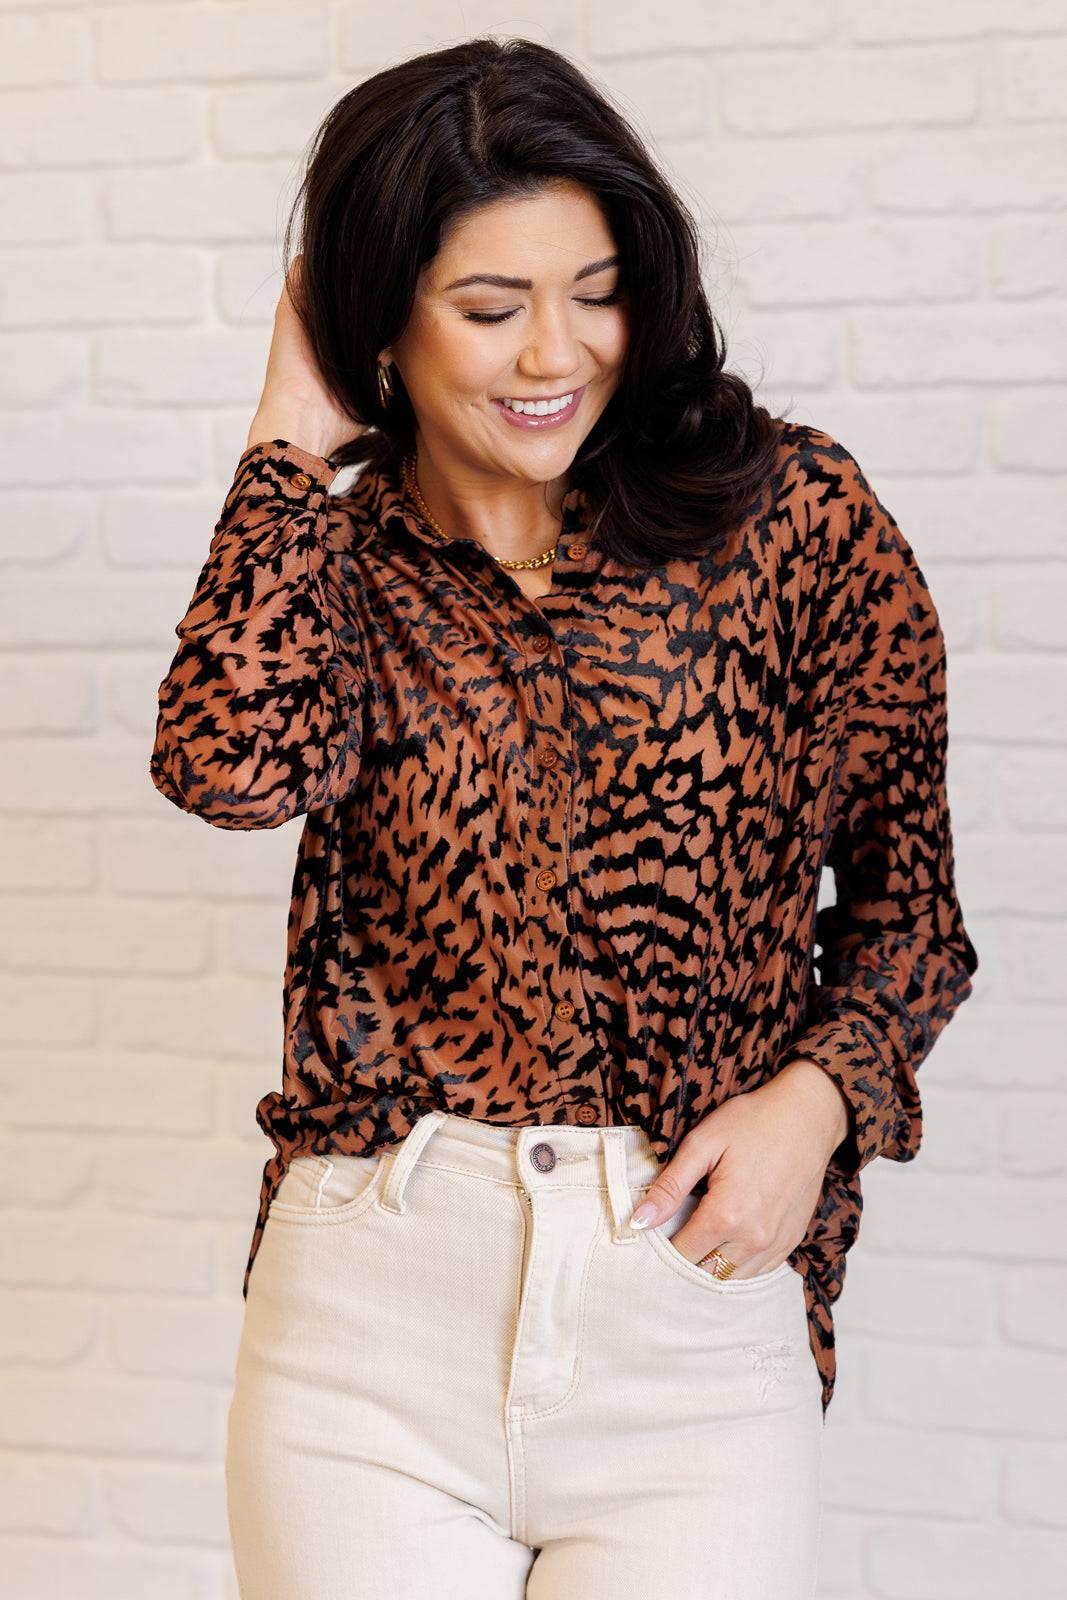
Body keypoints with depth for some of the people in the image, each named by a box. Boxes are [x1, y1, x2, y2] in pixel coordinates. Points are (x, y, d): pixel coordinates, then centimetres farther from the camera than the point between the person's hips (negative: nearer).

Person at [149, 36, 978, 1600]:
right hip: (376, 1287, 1)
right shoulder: (339, 555, 6)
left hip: (699, 1299, -1)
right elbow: (229, 760, -16)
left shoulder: (791, 513, 1)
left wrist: (819, 1092, -10)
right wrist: (295, 434, -7)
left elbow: (907, 882, 7)